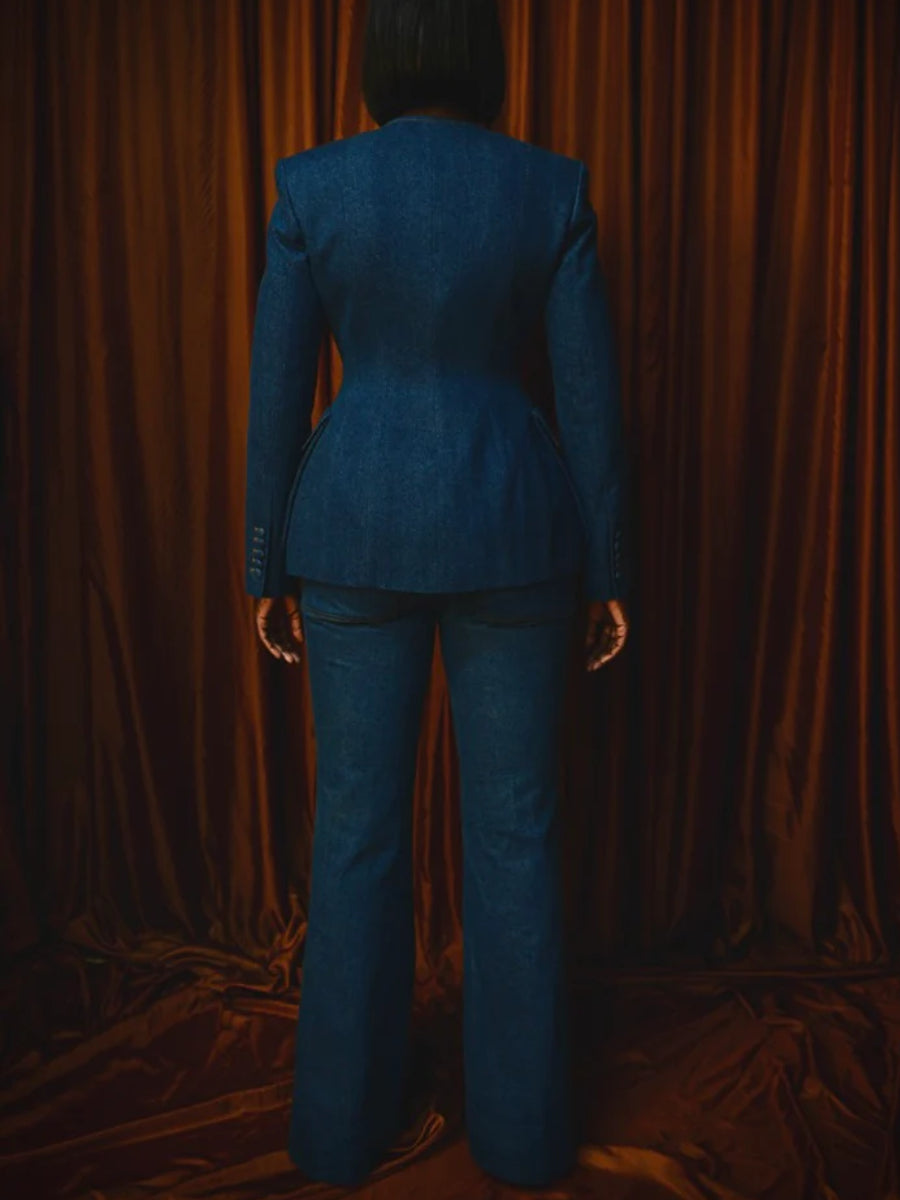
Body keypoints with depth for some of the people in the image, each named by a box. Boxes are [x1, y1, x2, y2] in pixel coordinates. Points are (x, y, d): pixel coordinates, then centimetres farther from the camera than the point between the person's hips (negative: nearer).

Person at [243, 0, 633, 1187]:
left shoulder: (312, 186, -1)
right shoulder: (552, 188, -1)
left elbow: (277, 396, -2)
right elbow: (590, 396, -3)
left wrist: (268, 571, 6)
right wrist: (609, 573, 5)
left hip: (359, 531, 0)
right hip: (508, 531, 0)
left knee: (359, 823, 11)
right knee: (514, 826, 10)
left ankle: (347, 1113, 24)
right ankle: (522, 1121, 23)